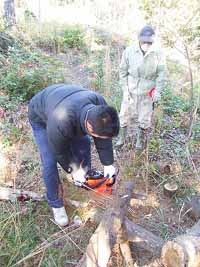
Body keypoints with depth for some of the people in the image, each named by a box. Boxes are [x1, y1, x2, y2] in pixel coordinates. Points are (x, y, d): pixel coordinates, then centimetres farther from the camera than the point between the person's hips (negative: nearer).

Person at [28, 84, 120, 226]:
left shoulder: (99, 105, -30)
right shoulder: (60, 123, -46)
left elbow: (103, 139, -15)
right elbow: (60, 151, -25)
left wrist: (108, 164, -10)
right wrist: (73, 170, -11)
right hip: (41, 117, -5)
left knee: (84, 145, 2)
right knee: (50, 162, -11)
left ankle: (85, 181, 27)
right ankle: (55, 204, 11)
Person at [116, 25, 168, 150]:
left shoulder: (158, 53, -13)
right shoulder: (129, 51, -11)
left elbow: (162, 74, -4)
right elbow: (123, 71, -2)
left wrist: (158, 91, -10)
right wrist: (125, 89, -5)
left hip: (147, 92, -1)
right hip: (131, 91, 1)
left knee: (145, 119, 9)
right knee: (125, 115, 11)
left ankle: (141, 141, 32)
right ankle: (122, 138, 32)